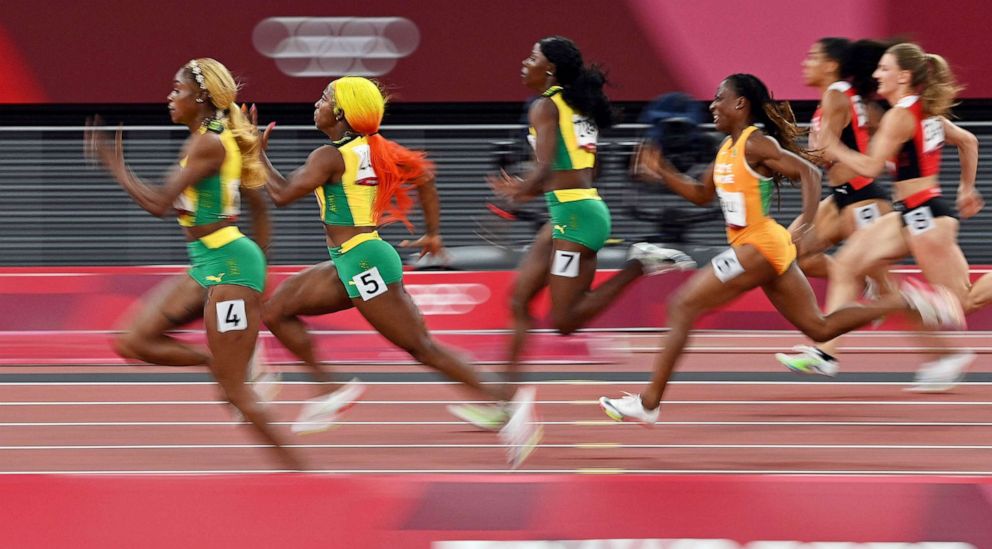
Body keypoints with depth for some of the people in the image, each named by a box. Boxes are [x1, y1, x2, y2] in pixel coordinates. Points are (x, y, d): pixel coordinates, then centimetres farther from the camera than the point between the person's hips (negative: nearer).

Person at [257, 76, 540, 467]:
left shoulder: (330, 157, -15)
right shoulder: (371, 149, 10)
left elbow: (282, 195, -15)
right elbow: (424, 175, 13)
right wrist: (433, 234, 20)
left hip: (363, 262, -10)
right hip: (351, 263, 10)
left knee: (420, 347, -7)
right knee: (276, 310, 12)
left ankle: (508, 404, -8)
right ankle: (331, 388, 10)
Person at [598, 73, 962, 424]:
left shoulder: (756, 144, -14)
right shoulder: (727, 148, 14)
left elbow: (809, 172, -22)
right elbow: (701, 194, 24)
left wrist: (807, 226, -31)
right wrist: (663, 172, 10)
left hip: (760, 247, -10)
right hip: (759, 248, 10)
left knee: (682, 306, -9)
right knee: (820, 328, 12)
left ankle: (648, 403, -8)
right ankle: (906, 303, 12)